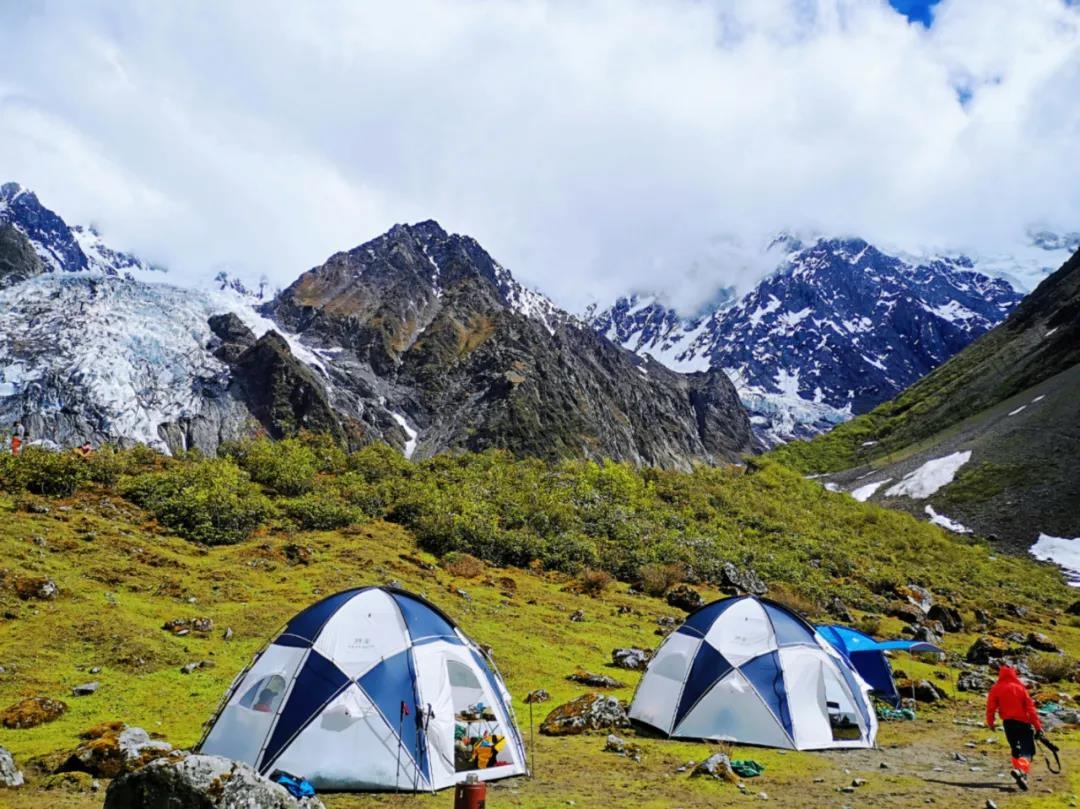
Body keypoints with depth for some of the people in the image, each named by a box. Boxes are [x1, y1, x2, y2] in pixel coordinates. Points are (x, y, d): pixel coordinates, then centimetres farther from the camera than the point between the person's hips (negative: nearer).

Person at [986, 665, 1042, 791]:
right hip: (1023, 722, -2)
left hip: (1008, 723, 2)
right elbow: (1030, 707, -8)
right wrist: (1037, 726, -5)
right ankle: (1021, 770, -28)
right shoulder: (1020, 687, -5)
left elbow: (990, 706, -3)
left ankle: (1021, 775, 21)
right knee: (1028, 750, -3)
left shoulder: (996, 688, -1)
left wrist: (990, 722, 10)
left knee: (1015, 750, 20)